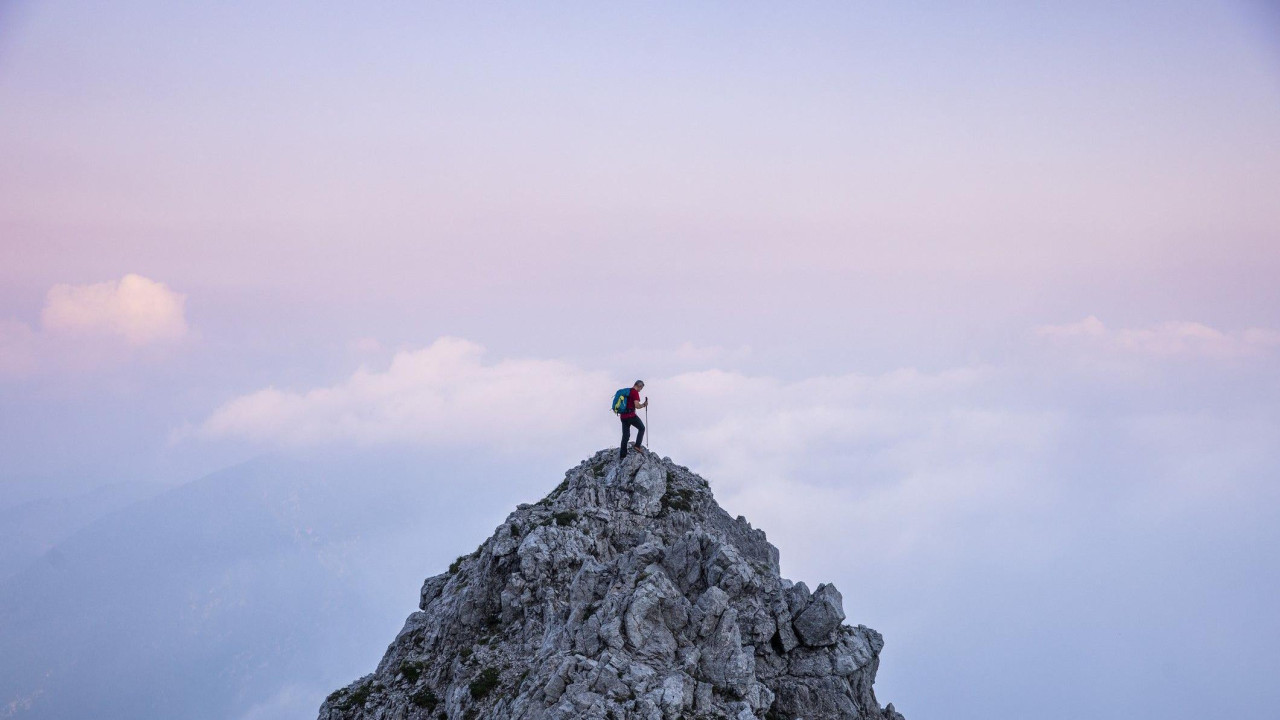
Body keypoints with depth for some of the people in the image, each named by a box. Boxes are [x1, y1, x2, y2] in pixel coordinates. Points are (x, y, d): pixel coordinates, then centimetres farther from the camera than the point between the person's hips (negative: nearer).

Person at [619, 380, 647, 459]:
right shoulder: (635, 392, -10)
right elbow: (637, 406, -17)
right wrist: (644, 405, 0)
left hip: (623, 416, 7)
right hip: (630, 415, -7)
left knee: (625, 435, 11)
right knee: (641, 428, 13)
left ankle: (622, 455, 8)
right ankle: (637, 446, 1)